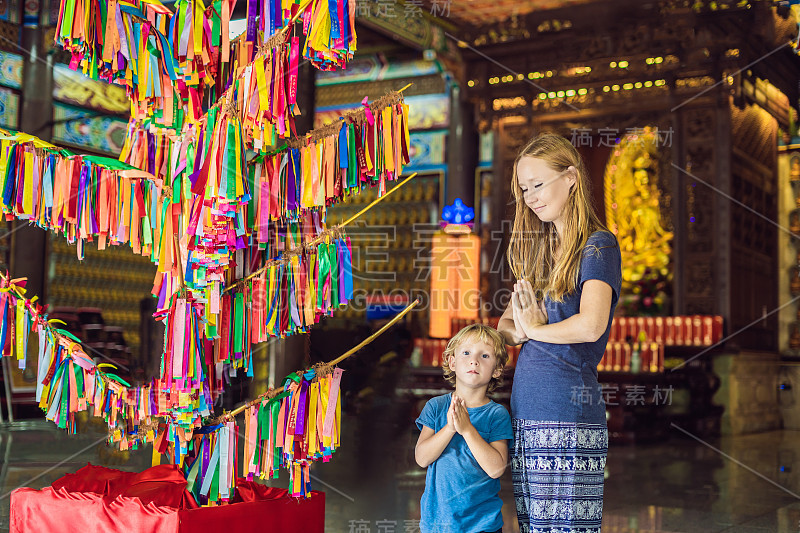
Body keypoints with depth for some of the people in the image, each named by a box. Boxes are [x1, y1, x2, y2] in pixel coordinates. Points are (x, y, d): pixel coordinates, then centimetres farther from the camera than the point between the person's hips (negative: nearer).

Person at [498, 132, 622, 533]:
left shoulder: (598, 245, -6)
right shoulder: (540, 249, 17)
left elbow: (590, 325, -22)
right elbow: (505, 325, 20)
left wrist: (536, 329, -5)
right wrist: (519, 330, -4)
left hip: (569, 413, -7)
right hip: (525, 410, 7)